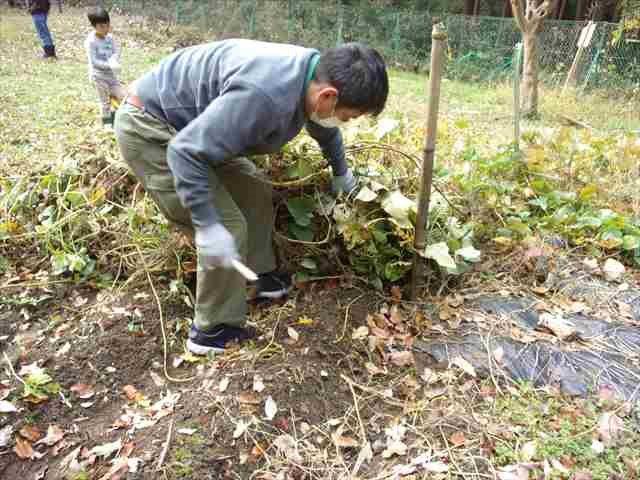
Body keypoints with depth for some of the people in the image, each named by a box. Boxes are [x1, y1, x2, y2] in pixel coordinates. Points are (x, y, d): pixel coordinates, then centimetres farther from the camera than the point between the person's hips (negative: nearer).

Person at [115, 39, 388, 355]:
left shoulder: (314, 72, -4)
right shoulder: (263, 95, -36)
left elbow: (326, 130, 18)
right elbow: (185, 152, -33)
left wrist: (341, 172, 32)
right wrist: (208, 226, -33)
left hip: (192, 126, 9)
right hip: (148, 129, -9)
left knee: (255, 194, 12)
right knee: (228, 227, -12)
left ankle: (261, 276, 29)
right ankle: (214, 331, 4)